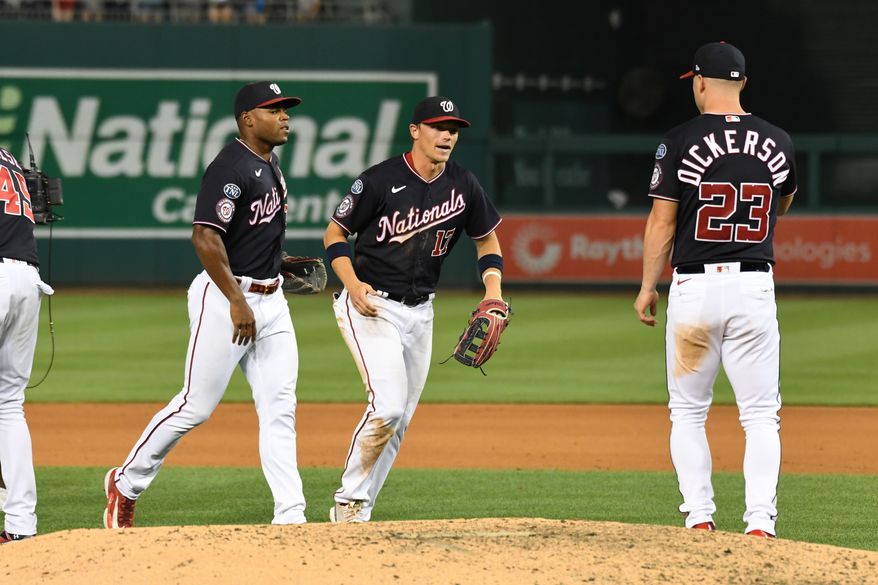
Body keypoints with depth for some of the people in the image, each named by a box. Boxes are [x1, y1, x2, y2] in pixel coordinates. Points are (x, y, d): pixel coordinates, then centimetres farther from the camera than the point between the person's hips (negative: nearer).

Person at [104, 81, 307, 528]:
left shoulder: (270, 164, 13)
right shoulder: (231, 168, -16)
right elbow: (205, 236, -24)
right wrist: (237, 301, -26)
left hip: (270, 298, 9)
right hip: (225, 295, -9)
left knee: (280, 408, 3)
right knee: (196, 405, -3)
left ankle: (290, 516, 1)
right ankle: (125, 484, 13)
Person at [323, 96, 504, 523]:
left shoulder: (463, 186, 1)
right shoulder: (381, 180, -14)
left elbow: (487, 239, 15)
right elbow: (335, 234, -6)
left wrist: (493, 291, -1)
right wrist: (352, 285, -21)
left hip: (420, 311, 6)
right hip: (371, 306, -6)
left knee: (399, 420, 8)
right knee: (388, 404, -20)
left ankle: (359, 511, 16)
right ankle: (348, 502, -6)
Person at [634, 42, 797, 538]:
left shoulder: (681, 141, -6)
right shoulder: (777, 143, 3)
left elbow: (662, 222, -4)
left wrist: (647, 288, 7)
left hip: (695, 286, -2)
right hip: (755, 286, 2)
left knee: (688, 411, 11)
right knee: (761, 414, 3)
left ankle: (699, 517, 4)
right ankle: (760, 520, -9)